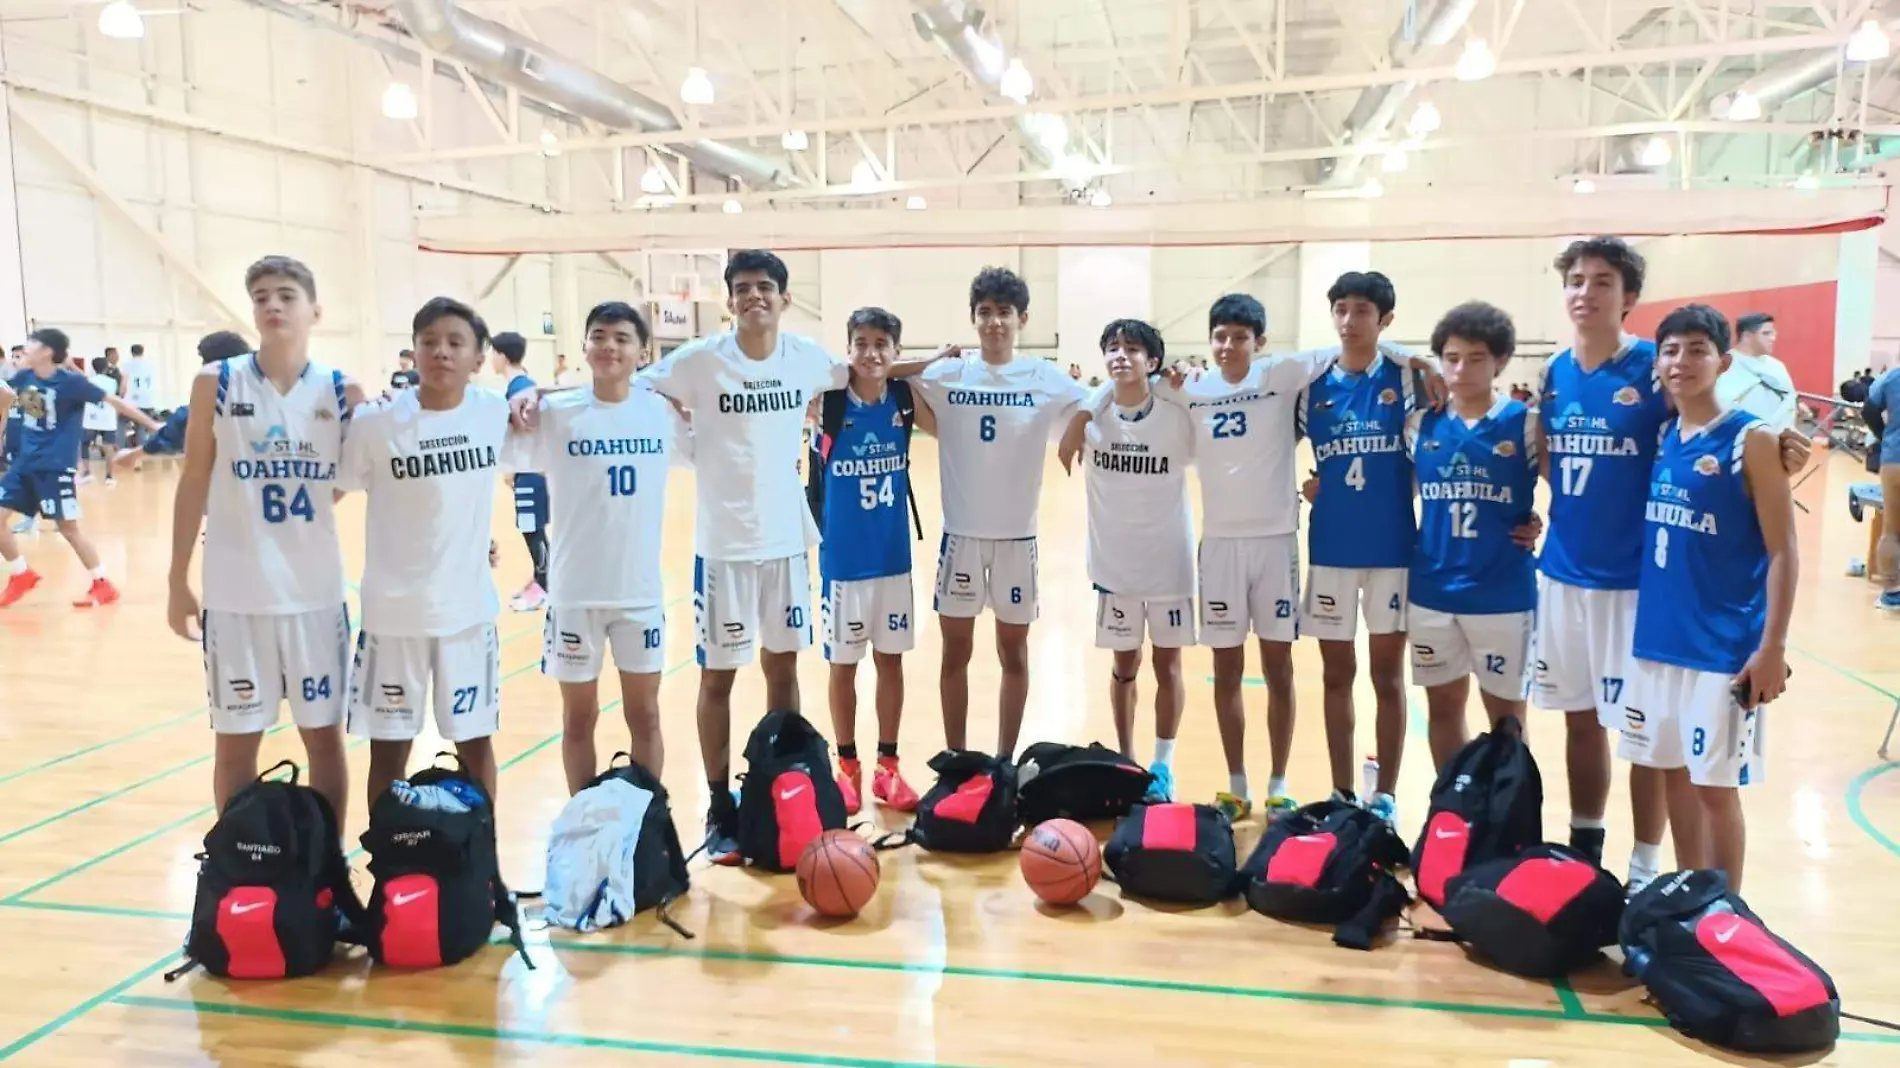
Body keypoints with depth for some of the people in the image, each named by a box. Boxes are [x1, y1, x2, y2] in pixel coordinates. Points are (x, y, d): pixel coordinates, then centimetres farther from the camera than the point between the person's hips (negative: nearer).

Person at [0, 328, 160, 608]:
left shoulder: (71, 382, -13)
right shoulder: (24, 377, 4)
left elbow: (114, 402, -12)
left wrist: (153, 425, -14)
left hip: (56, 466, -6)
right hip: (25, 462, 6)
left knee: (68, 527, -5)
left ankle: (102, 584, 7)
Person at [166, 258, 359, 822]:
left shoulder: (343, 392, -1)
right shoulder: (216, 382, -2)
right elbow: (194, 483, 2)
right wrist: (178, 582, 3)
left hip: (316, 592, 1)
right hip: (234, 595, 0)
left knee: (324, 735, 10)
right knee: (235, 741, 9)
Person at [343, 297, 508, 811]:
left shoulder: (495, 413, -4)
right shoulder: (375, 423, -12)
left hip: (469, 609, 2)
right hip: (393, 613, -2)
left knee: (475, 744, 14)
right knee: (388, 752, 9)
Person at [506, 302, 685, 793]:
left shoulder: (662, 411, 0)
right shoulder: (555, 413, -6)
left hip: (641, 588, 2)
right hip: (575, 591, -1)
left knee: (644, 716, 13)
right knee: (578, 719, 13)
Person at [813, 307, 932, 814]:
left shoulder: (905, 398, -3)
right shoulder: (827, 400, -11)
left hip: (893, 557, 3)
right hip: (843, 559, -2)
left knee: (890, 661, 12)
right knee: (843, 665, 9)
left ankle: (888, 765, 26)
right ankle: (847, 767, 26)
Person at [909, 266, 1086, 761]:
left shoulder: (1046, 379, -2)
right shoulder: (945, 376, -1)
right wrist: (930, 361, -5)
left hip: (1017, 534, 0)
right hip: (961, 532, 0)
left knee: (1014, 654, 10)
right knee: (956, 653, 8)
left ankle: (1005, 762, 24)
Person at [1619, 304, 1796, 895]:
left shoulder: (1751, 440, -9)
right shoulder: (1661, 436, 6)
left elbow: (1782, 552, -10)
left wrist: (1772, 648, -13)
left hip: (1724, 646, -5)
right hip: (1658, 637, 6)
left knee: (1715, 785, 2)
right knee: (1675, 773, 14)